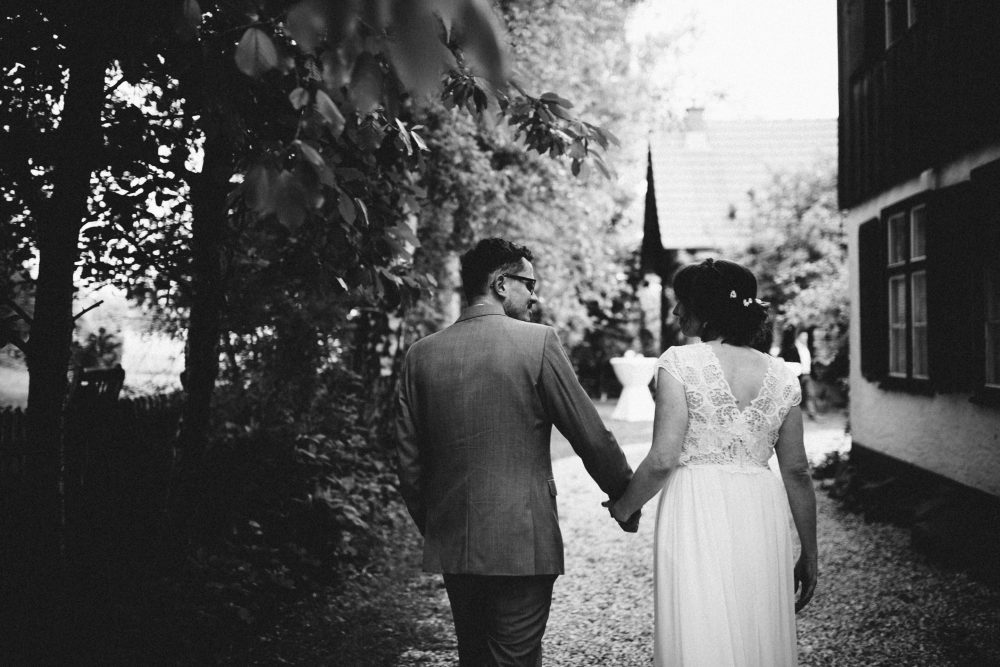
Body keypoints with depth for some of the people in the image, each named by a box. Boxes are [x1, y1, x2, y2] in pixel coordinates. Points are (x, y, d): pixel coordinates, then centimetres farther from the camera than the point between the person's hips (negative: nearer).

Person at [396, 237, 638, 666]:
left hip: (451, 547, 5)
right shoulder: (538, 342, -9)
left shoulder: (420, 354, 3)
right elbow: (591, 437, -6)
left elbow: (409, 462, 7)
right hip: (522, 542, -5)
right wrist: (627, 500, 8)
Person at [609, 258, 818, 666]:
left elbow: (663, 459, -12)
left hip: (697, 515, -5)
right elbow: (797, 472, 9)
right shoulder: (780, 374, 7)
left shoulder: (681, 363, -6)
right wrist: (809, 553, 17)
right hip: (762, 522, 5)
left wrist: (624, 507, 6)